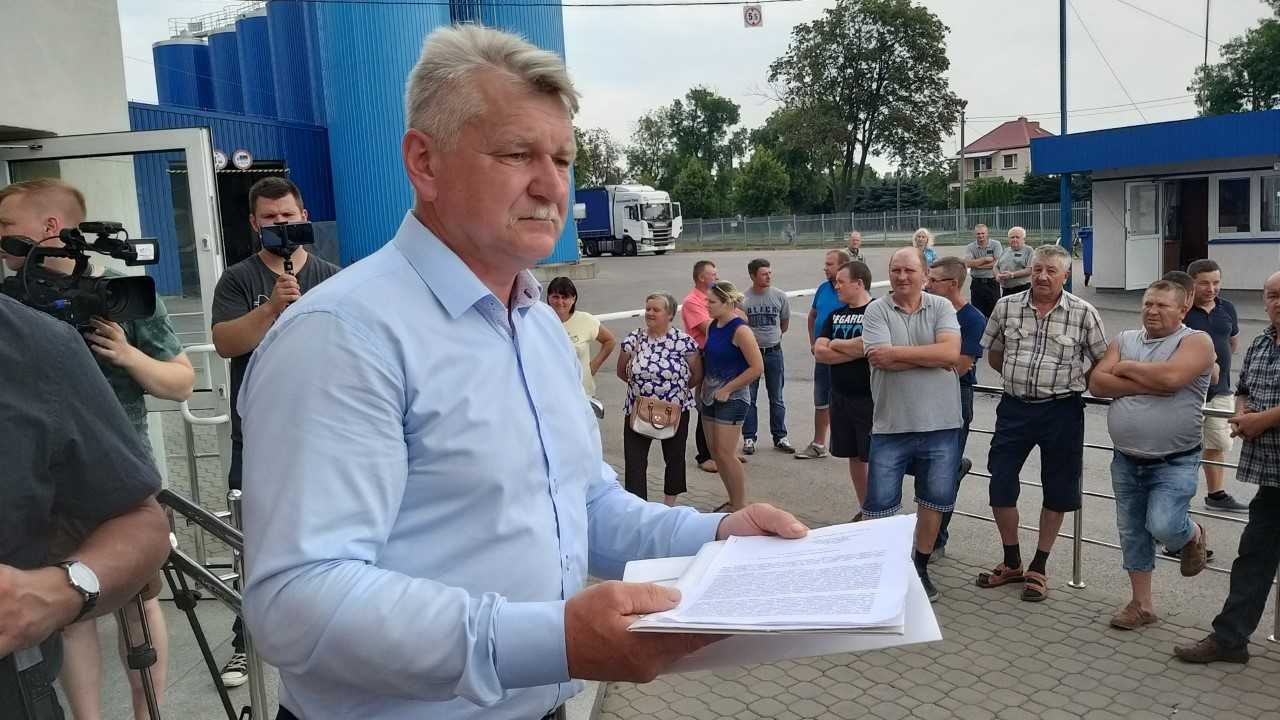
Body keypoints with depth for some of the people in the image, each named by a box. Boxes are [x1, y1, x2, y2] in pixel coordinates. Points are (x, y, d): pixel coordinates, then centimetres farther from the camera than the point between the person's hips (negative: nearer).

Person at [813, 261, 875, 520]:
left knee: (873, 457, -2)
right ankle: (864, 510, 27)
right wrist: (855, 351, -12)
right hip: (840, 396, 7)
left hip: (869, 398, -7)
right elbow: (819, 352, 1)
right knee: (854, 456, 14)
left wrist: (836, 345, -8)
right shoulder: (836, 315, 12)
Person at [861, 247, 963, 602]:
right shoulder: (877, 310, -2)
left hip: (940, 425, 2)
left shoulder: (941, 307, 3)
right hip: (891, 426, -2)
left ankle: (920, 567, 33)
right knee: (880, 506, 3)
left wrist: (896, 352, -16)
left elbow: (951, 352, -15)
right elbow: (880, 361, -16)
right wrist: (932, 358, -12)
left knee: (934, 501, 14)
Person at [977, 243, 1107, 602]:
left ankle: (1038, 568, 25)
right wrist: (1019, 380, 10)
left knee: (1057, 493, 8)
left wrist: (1072, 383, 5)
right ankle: (1011, 562, 24)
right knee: (1000, 486, 3)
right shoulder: (1006, 307, 0)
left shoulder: (1084, 313, -6)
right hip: (1014, 408, 2)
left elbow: (1102, 361, 4)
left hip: (1061, 411, -2)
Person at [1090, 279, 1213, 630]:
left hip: (1175, 463, -5)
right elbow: (1097, 383, -4)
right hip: (1126, 460, 5)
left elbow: (1171, 377, -26)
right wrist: (1147, 385, -16)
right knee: (1132, 533, 12)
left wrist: (1126, 368, -10)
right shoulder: (1124, 339, 8)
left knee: (1162, 526, -18)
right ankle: (1142, 604, 26)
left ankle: (1192, 535, 18)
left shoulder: (1196, 341, -7)